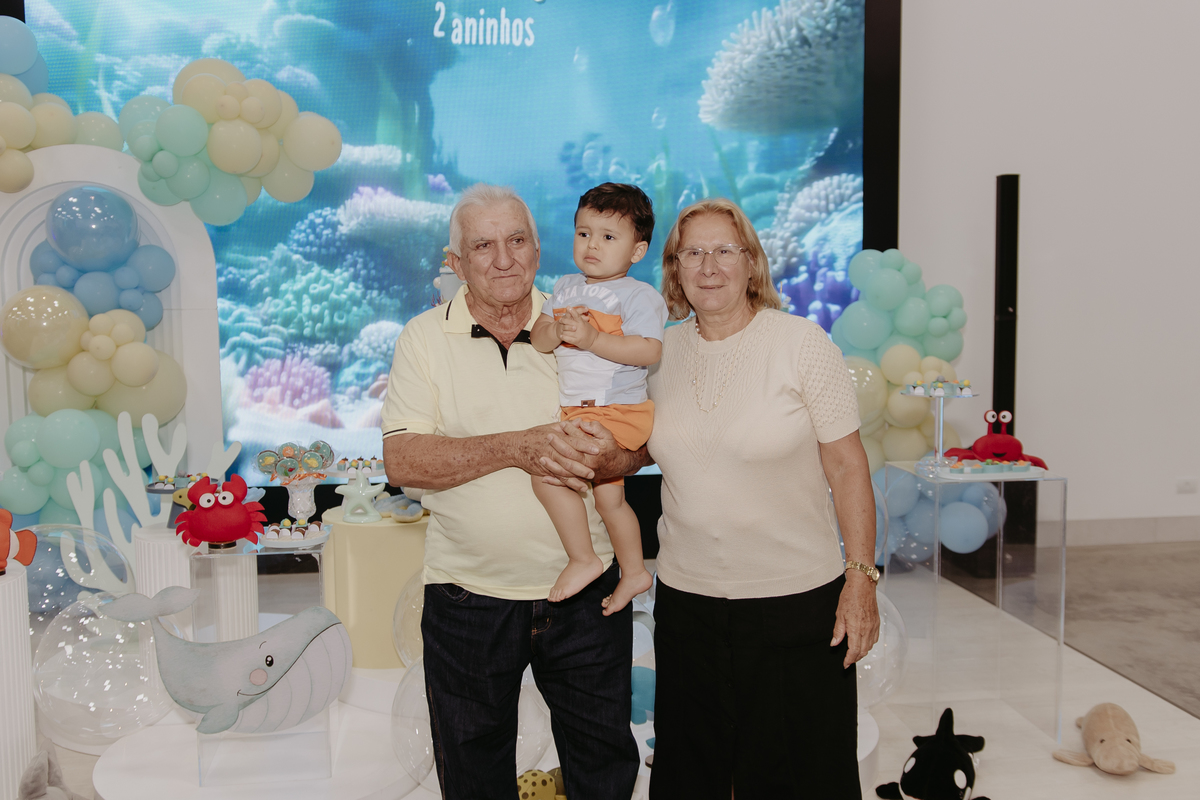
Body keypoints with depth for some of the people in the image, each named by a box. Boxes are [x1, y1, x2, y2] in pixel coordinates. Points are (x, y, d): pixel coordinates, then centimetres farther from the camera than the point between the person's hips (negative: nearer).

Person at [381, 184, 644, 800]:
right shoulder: (424, 338, -2)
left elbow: (643, 440, 3)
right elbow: (401, 460, -14)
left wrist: (610, 460, -21)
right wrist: (516, 447, -25)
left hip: (586, 593, 1)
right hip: (469, 602, 0)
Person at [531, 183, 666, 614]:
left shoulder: (639, 295, -10)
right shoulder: (565, 287, 12)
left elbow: (649, 350, -22)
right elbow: (538, 339, 5)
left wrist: (592, 337, -26)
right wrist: (558, 329, -17)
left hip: (617, 412, -8)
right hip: (577, 411, 8)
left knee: (547, 471, -19)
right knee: (609, 496, 19)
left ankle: (583, 560, -4)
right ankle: (634, 571, 37)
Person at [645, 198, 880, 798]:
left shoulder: (801, 343, -8)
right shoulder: (660, 353, 3)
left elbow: (846, 465, -8)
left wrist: (861, 577, -11)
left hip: (797, 598, -3)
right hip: (686, 596, 4)